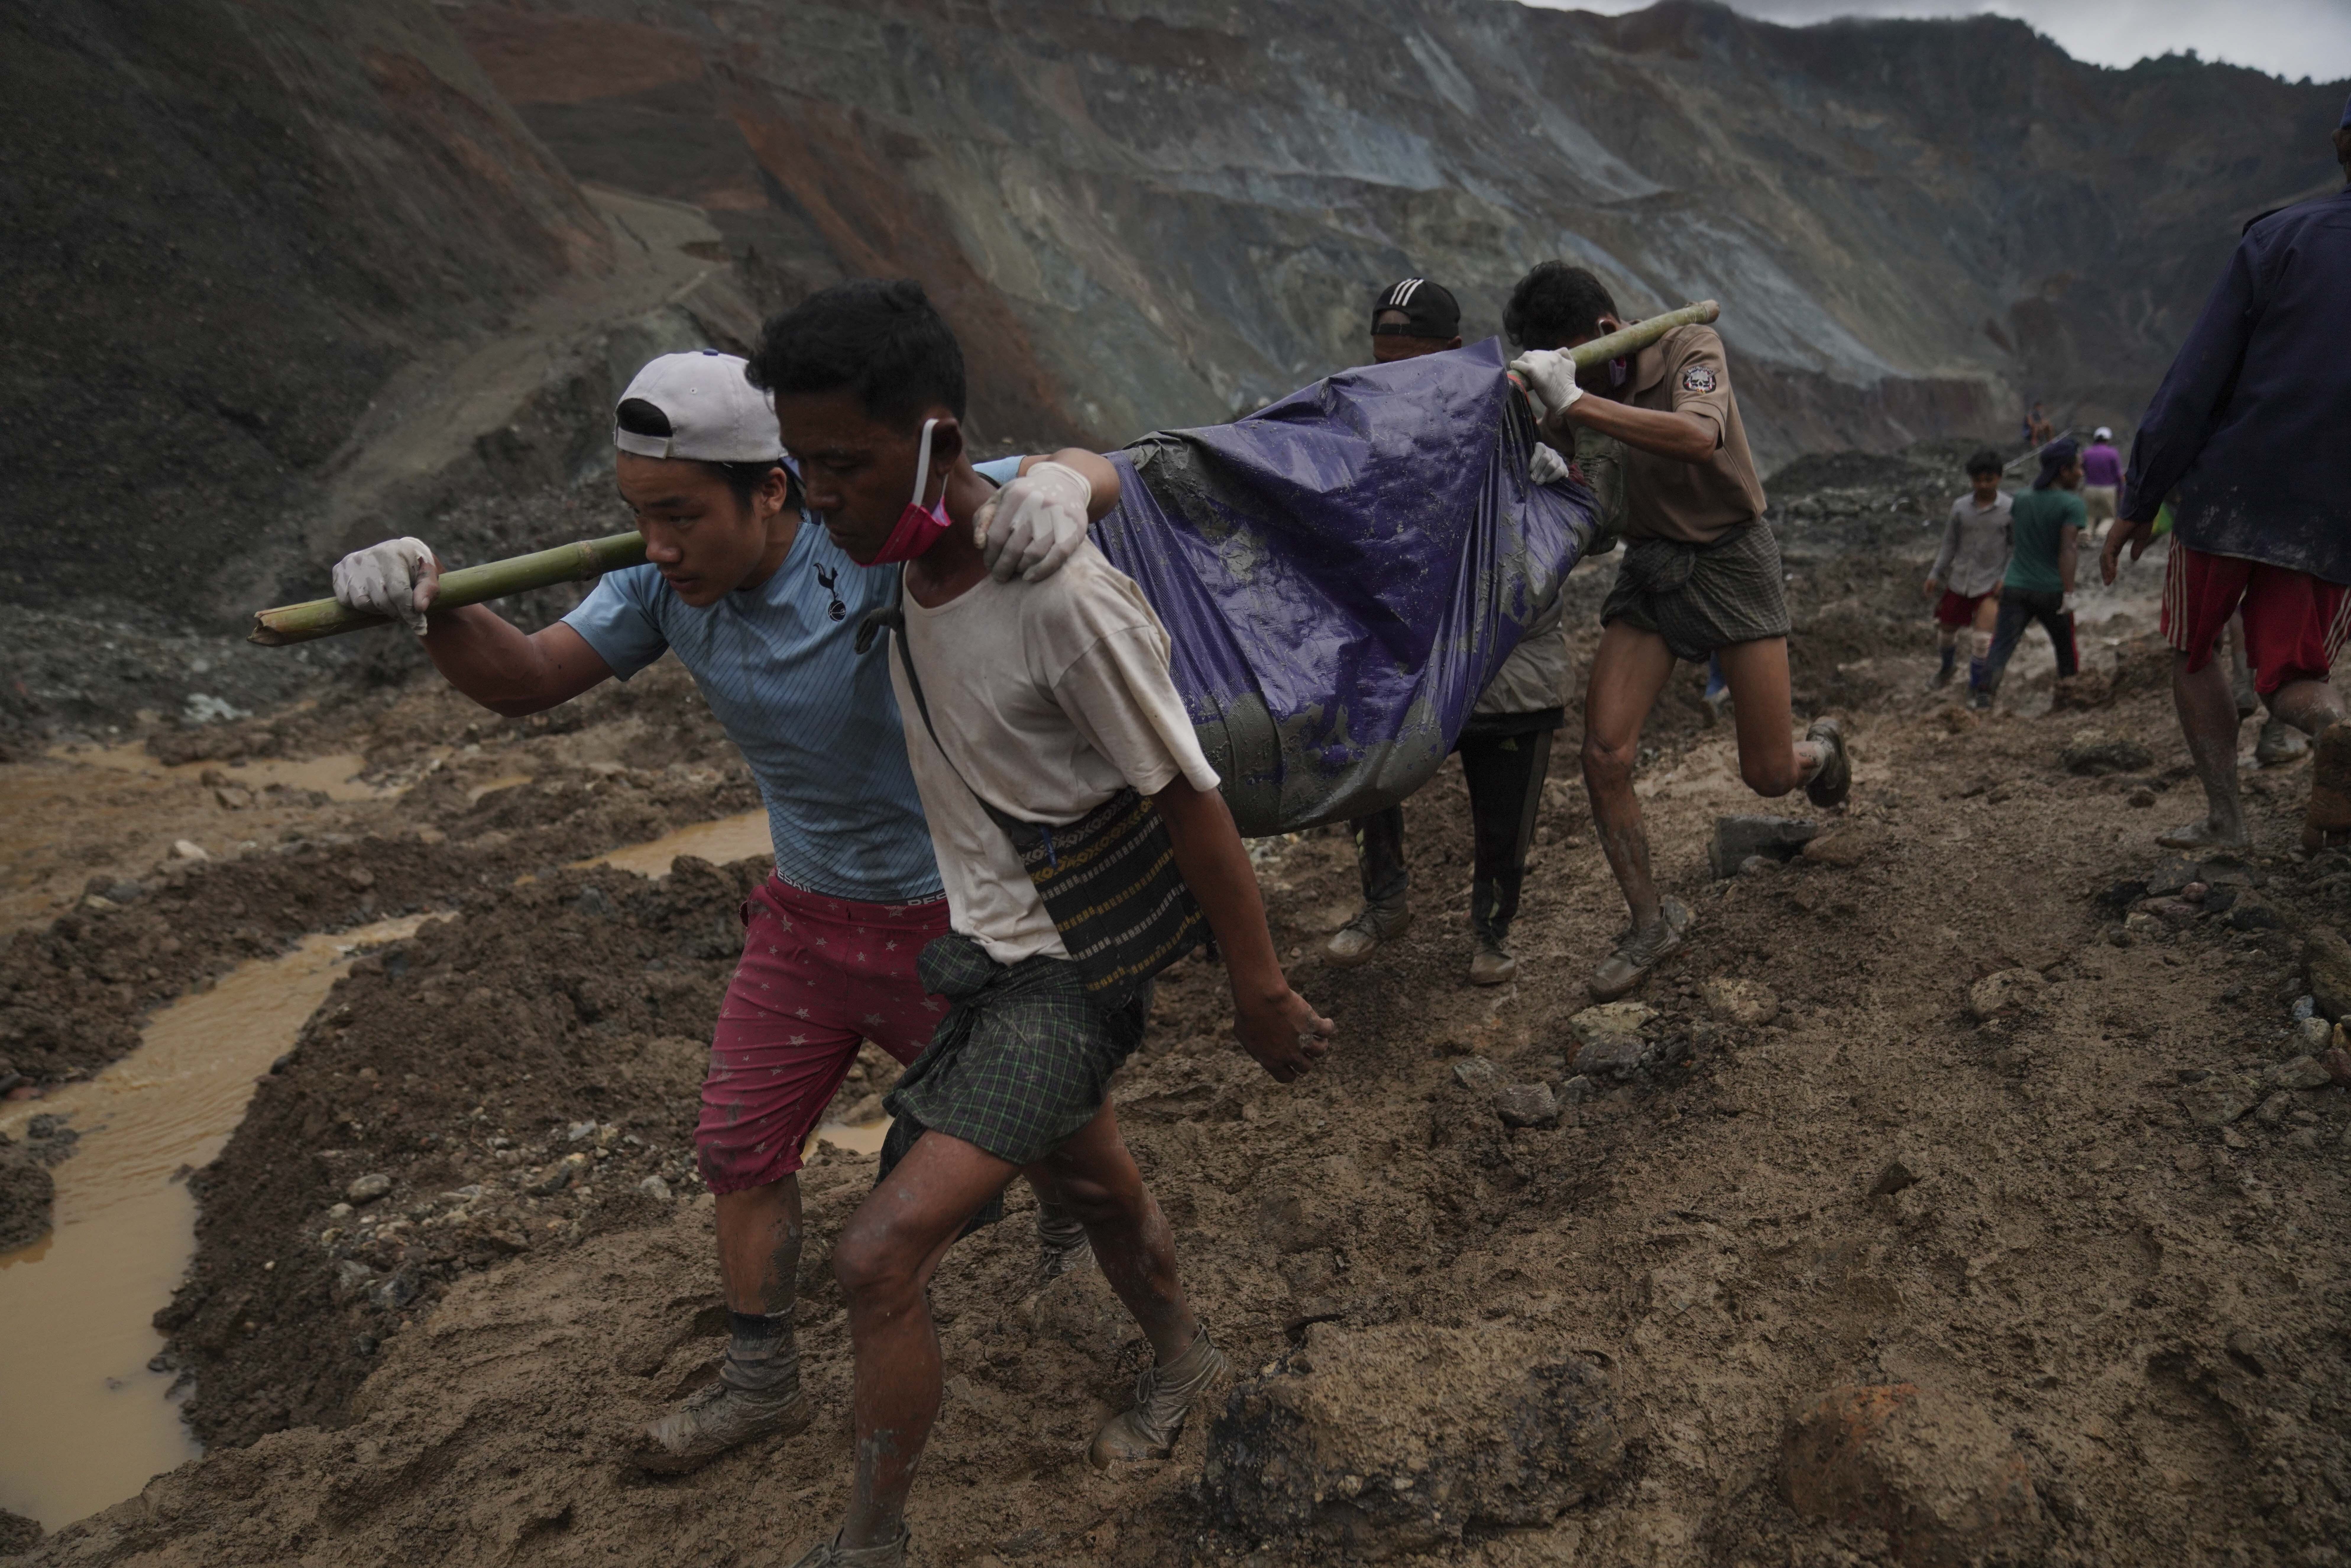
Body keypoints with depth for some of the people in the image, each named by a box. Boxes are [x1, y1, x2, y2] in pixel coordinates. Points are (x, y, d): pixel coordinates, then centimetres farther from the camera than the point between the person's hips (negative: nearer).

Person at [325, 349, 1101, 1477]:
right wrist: (425, 600, -30)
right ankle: (759, 1383, 31)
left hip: (950, 919, -5)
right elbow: (521, 682, -8)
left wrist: (1053, 498, -51)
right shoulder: (667, 588, -13)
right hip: (806, 916, 5)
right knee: (741, 1144, 11)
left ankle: (1071, 1220, 52)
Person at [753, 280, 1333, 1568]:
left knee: (880, 1256, -13)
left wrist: (1262, 993, -14)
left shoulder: (1062, 602, -30)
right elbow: (1093, 469, 16)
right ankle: (1183, 1359, 54)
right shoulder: (1019, 488, -7)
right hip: (986, 941, 9)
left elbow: (1189, 799, -22)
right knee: (1091, 1184, 28)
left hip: (1069, 975, -9)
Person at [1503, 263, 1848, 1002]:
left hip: (1729, 559, -4)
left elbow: (1700, 437, -37)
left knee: (1768, 774, -2)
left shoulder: (1689, 347, -17)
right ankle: (1653, 922, 6)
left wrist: (1576, 401, -42)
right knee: (1604, 757, -12)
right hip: (1650, 569, 4)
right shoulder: (1571, 388, -1)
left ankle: (1820, 750, 38)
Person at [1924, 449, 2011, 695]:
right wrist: (1935, 574, 2)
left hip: (1990, 584, -3)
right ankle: (1947, 666, 49)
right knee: (1946, 631, 17)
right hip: (1959, 581, 3)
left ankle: (1975, 688, 6)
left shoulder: (2009, 510, -10)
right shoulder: (1960, 508, -3)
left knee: (1983, 638, -13)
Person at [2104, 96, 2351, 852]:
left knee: (2193, 652, 19)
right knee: (2290, 676, 11)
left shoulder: (2280, 237, -3)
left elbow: (2195, 381, -7)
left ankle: (2224, 818, 11)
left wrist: (2139, 503, -3)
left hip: (2229, 496, -2)